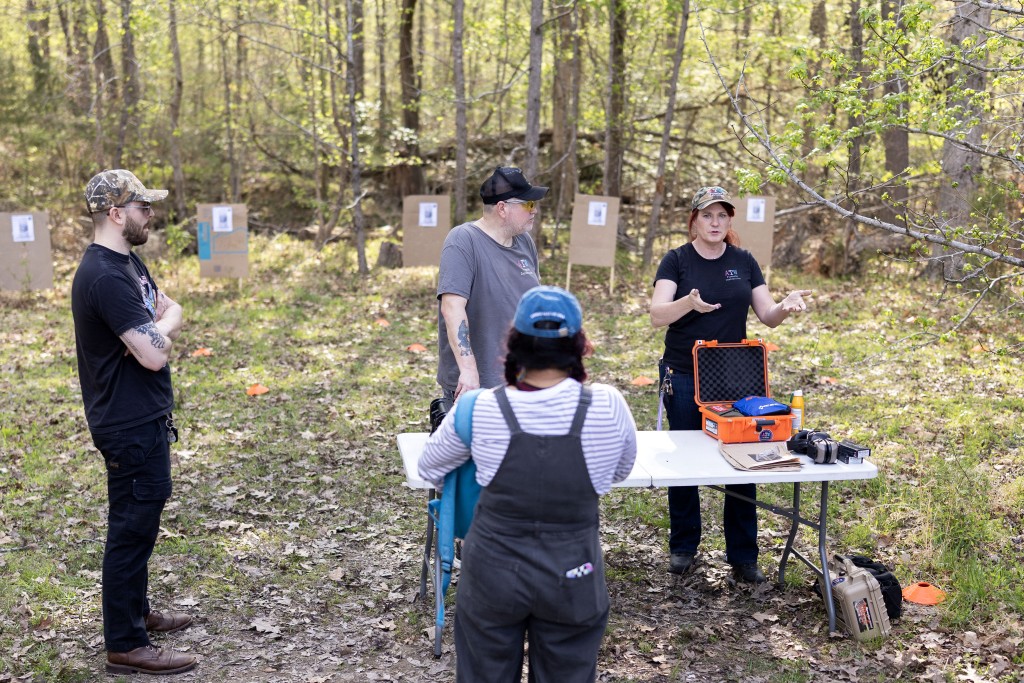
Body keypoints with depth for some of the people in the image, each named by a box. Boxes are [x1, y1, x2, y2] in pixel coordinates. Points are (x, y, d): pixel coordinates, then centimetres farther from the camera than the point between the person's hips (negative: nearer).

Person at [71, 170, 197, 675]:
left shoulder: (127, 262, 10)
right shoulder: (105, 277, -23)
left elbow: (173, 312, 15)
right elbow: (155, 354, -27)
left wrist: (157, 329, -6)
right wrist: (159, 330, -7)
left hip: (144, 417, 10)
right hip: (130, 425, -10)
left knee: (138, 521, 21)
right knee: (132, 529, -2)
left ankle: (135, 612, 36)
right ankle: (125, 646, 7)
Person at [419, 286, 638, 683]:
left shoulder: (478, 409, -13)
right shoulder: (608, 408, -14)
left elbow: (430, 468, 6)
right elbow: (621, 470, 8)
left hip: (492, 571, 0)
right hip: (572, 577, 0)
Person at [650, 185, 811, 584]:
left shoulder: (743, 261, 7)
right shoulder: (677, 260, -4)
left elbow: (767, 316, 6)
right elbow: (658, 315, -17)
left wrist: (786, 306, -17)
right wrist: (688, 303, -36)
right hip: (684, 378, -2)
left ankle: (743, 557, 13)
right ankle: (683, 548, 23)